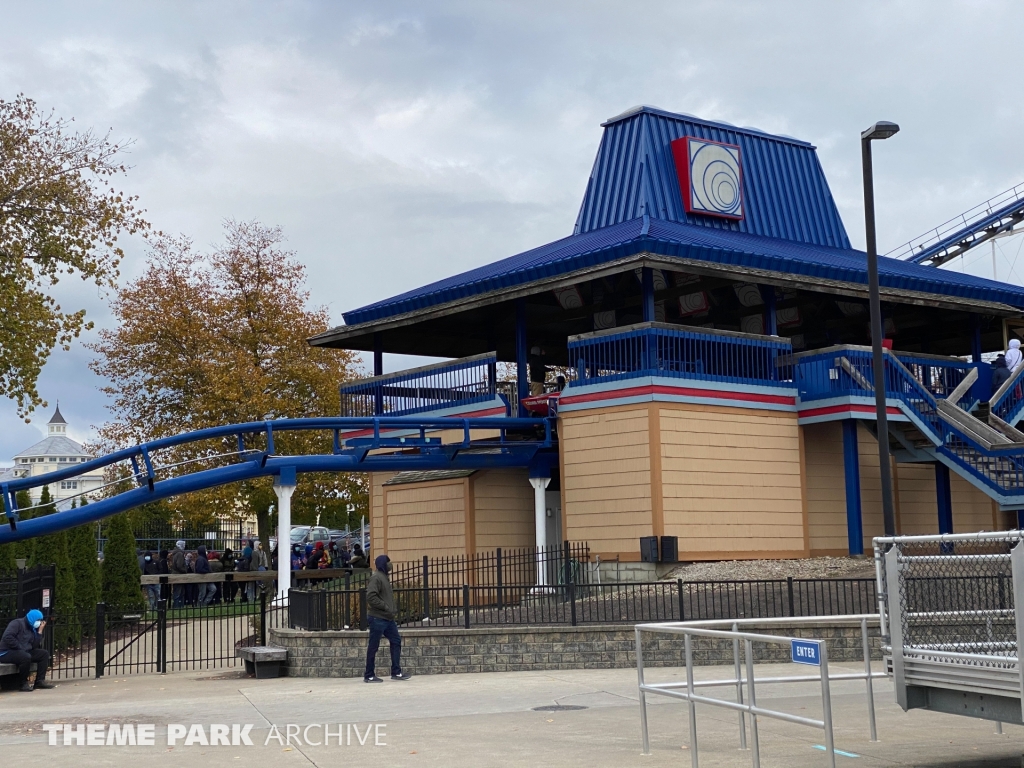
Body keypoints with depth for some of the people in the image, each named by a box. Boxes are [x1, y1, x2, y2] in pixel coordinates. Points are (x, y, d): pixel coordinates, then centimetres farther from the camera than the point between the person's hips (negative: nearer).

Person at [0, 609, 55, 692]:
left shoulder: (32, 629, 16)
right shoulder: (17, 623, -7)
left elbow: (35, 646, 6)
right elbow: (7, 637, -23)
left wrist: (40, 631, 2)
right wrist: (20, 648, -22)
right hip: (7, 652, -9)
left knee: (44, 654, -2)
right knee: (26, 657, -37)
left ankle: (40, 681, -5)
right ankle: (24, 683, -20)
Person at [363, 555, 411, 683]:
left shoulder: (383, 577, 15)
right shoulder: (376, 578, -14)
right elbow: (371, 597, -24)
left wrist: (391, 611, 10)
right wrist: (386, 607, -22)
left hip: (387, 618, 10)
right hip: (377, 618, -10)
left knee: (396, 641, 9)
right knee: (373, 647, -1)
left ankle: (396, 672, 13)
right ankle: (369, 676, 7)